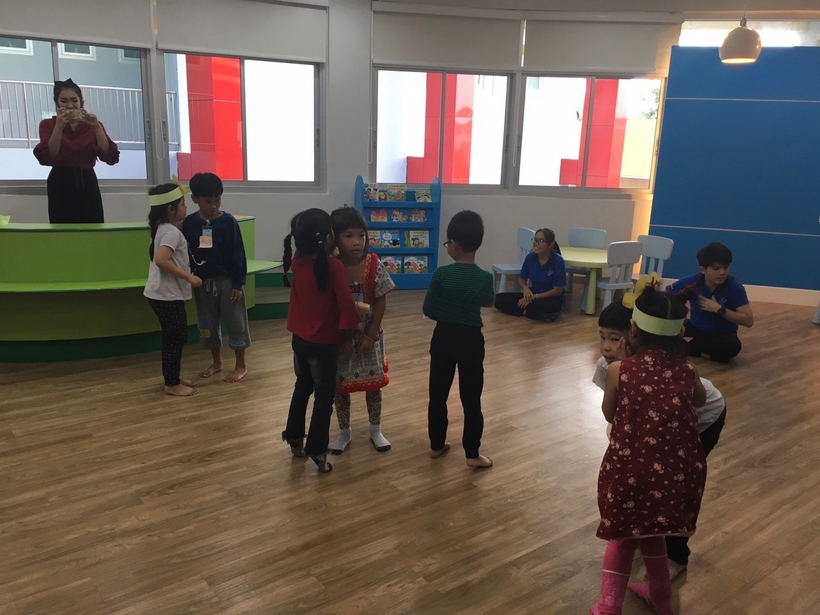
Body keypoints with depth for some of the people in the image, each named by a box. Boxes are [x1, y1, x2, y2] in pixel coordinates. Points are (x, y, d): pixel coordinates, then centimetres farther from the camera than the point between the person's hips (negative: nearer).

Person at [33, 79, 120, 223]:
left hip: (88, 184, 2)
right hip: (61, 185, -1)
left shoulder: (92, 125, 11)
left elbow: (110, 157, -5)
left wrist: (97, 127, -15)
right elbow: (47, 158, -11)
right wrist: (59, 127, -18)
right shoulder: (48, 124, 7)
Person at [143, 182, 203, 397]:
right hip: (167, 295, -10)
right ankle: (172, 384, 6)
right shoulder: (172, 232, -18)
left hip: (165, 293, 10)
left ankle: (172, 377, 28)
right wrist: (188, 277, -26)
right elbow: (161, 260, -30)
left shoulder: (164, 228, 11)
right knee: (176, 337, -2)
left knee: (173, 336, 18)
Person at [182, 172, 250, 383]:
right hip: (202, 281, 4)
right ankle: (217, 362, 31)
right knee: (207, 324, 13)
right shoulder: (189, 223, -2)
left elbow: (238, 254, -9)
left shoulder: (228, 221, -11)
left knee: (235, 322, 3)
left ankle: (241, 366, 16)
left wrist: (238, 283, -10)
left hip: (227, 280, -4)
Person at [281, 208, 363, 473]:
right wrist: (356, 324, -4)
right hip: (323, 342, -6)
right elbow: (345, 302, -19)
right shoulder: (334, 266, -23)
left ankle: (294, 437, 35)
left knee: (302, 386, 23)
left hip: (299, 337, 7)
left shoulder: (297, 261, -5)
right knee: (324, 394, 7)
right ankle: (317, 450, 12)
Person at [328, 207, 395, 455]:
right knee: (339, 386, 11)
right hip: (339, 337, 0)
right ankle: (344, 432, 31)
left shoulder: (374, 265, -11)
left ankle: (376, 430, 33)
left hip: (369, 336, 1)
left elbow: (381, 302, -6)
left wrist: (371, 335, -9)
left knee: (373, 384, 13)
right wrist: (339, 337, -12)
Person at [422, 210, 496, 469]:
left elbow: (428, 309, -7)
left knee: (438, 394, 15)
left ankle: (436, 445, 27)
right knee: (471, 399, 8)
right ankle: (472, 454, 15)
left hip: (443, 337, 1)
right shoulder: (485, 277, -12)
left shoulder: (441, 273, -14)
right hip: (471, 340, -1)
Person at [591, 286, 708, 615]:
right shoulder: (687, 370, -2)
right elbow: (699, 400, 21)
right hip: (678, 473, 3)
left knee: (624, 531, 22)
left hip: (630, 471, -3)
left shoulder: (618, 369, -9)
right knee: (648, 527, 29)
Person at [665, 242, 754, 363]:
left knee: (733, 345, -38)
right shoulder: (691, 282, -15)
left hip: (722, 335, -1)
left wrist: (719, 309, -26)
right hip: (694, 328, 2)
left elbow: (749, 320, -21)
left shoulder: (735, 287, -19)